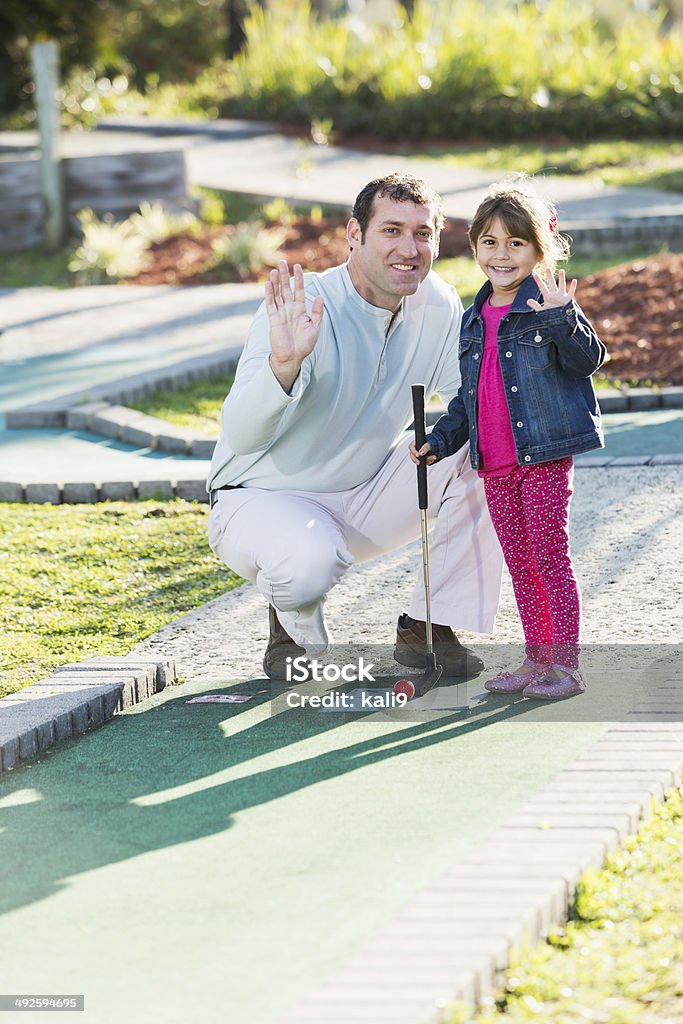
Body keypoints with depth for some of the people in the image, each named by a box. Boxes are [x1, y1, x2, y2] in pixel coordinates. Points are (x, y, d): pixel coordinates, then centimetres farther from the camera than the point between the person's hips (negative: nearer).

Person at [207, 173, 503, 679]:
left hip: (366, 501, 6)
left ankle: (430, 627, -4)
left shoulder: (437, 304, -5)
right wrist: (283, 363, -51)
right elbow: (241, 436, -32)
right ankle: (295, 626, 0)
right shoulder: (302, 306, -23)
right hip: (264, 500, -6)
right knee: (311, 559, -39)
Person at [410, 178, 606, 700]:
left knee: (550, 558, -5)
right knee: (519, 563, 12)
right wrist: (440, 441, 17)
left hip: (545, 455, -7)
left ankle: (567, 665, 0)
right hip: (495, 463, 7)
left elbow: (589, 358, -16)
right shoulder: (475, 321, 15)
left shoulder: (551, 305, -5)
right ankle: (537, 658, 21)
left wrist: (561, 319, -31)